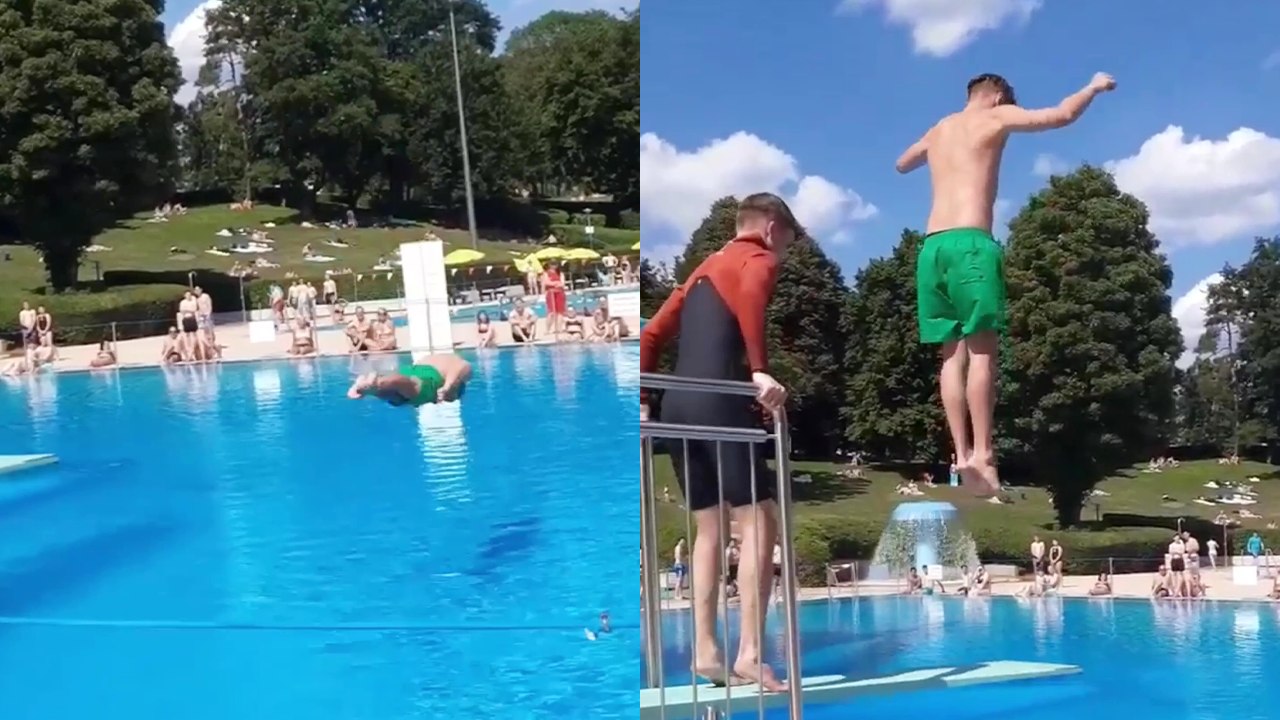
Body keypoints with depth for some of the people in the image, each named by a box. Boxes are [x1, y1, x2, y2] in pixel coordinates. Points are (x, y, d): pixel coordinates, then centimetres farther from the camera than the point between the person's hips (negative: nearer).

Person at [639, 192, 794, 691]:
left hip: (677, 406, 8)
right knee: (759, 523, -5)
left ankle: (706, 651, 11)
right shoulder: (759, 259, 4)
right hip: (719, 403, -8)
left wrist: (642, 401, 21)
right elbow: (750, 297, -22)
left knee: (710, 529, 13)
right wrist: (760, 370, -27)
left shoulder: (705, 268, 28)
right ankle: (750, 654, -10)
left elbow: (652, 336, 24)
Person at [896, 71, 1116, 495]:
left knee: (953, 354, 4)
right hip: (970, 243, -6)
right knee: (981, 349, -10)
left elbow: (902, 165, 43)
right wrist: (1095, 87, 20)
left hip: (933, 247, 6)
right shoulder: (996, 118, 8)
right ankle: (982, 452, -18)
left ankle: (961, 453, -3)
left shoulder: (939, 130, 25)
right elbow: (1063, 115, 2)